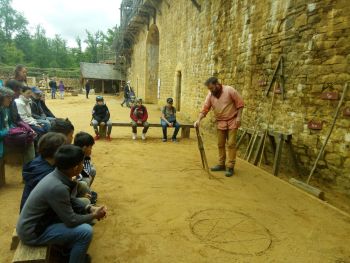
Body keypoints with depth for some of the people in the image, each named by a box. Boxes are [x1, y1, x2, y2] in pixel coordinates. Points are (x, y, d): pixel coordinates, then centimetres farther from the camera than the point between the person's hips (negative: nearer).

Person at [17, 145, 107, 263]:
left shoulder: (57, 175, -6)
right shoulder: (58, 188, -32)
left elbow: (70, 200, 9)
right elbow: (71, 221, -22)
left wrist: (89, 209, -2)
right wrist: (94, 216, -8)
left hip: (37, 221, 9)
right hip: (32, 232, -9)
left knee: (81, 212, 13)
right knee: (85, 231, -19)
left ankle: (72, 251, 26)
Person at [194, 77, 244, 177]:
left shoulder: (229, 90, -15)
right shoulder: (210, 95, -2)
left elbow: (240, 103, -10)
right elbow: (205, 109, -4)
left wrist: (238, 117, -15)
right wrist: (198, 120, -16)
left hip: (232, 121, -5)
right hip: (220, 123, 5)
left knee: (231, 144, -4)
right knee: (220, 144, 10)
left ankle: (230, 167, 1)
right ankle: (221, 164, 22)